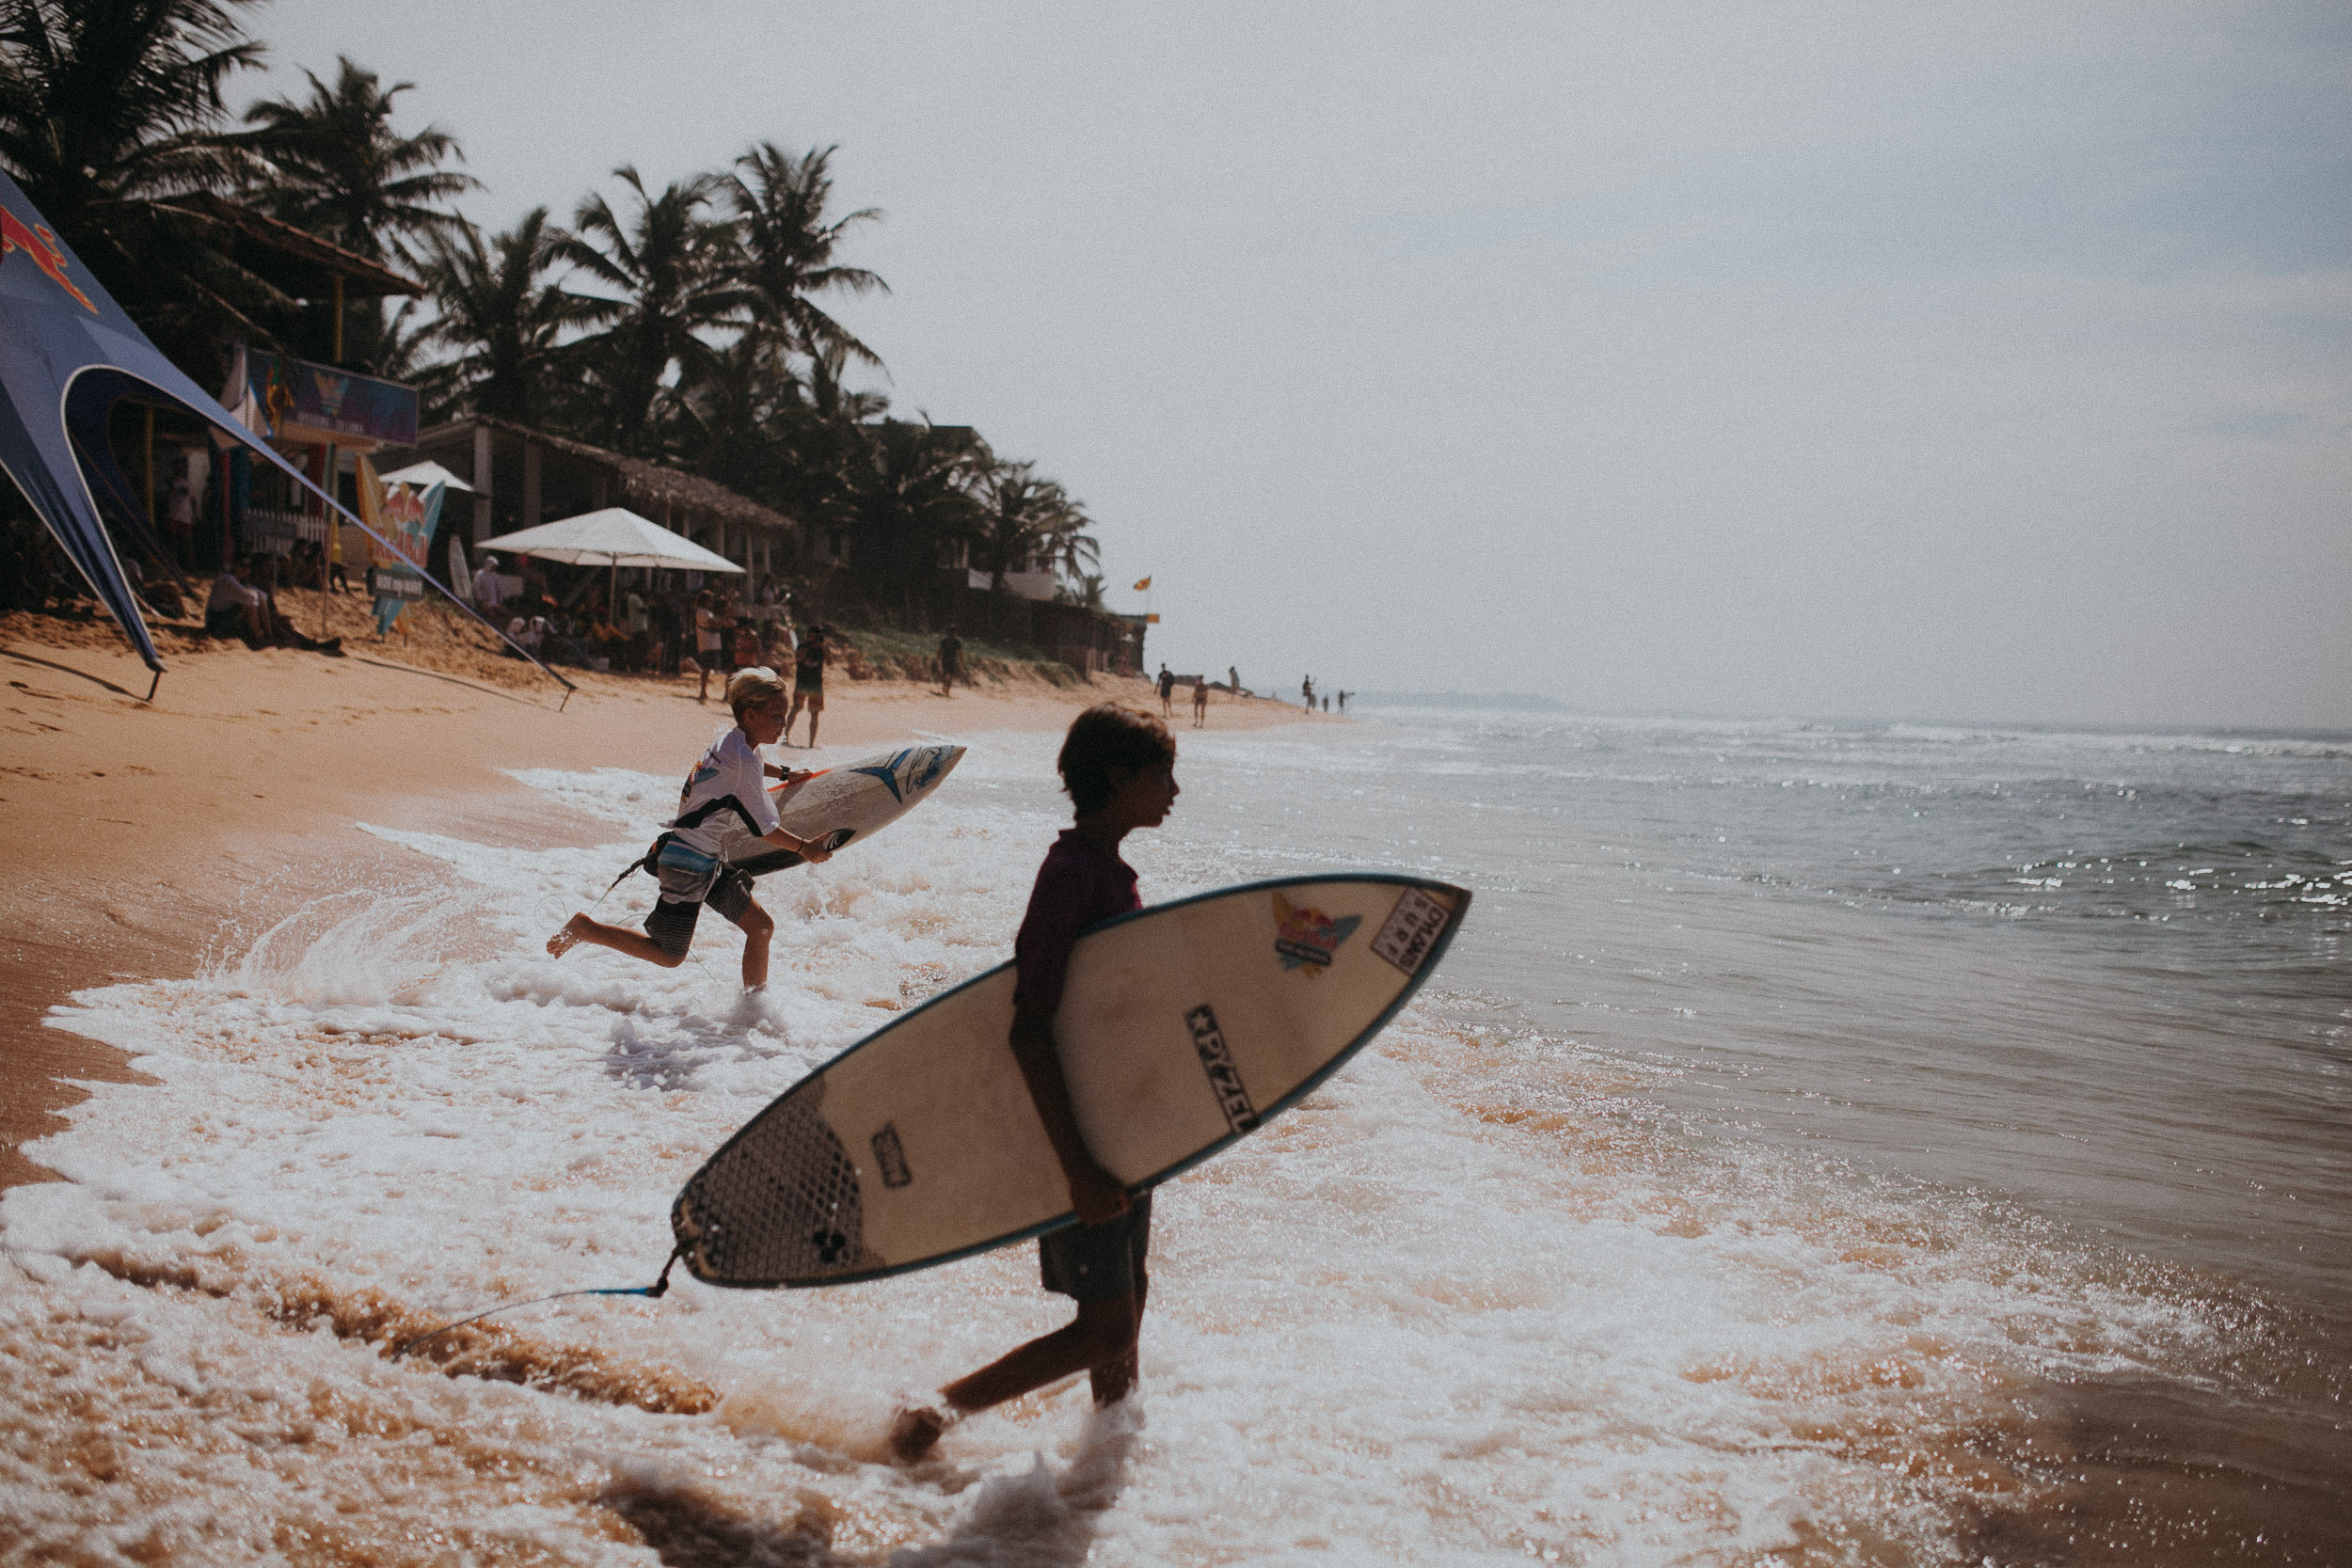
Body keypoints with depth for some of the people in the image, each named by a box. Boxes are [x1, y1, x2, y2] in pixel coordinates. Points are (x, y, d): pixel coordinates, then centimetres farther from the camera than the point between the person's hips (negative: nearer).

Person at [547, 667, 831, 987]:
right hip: (692, 863, -10)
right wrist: (804, 848, -5)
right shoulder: (743, 759, -21)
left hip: (710, 863, 10)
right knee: (668, 956, 2)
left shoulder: (727, 740, 7)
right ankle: (584, 928, 13)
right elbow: (763, 828, -16)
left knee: (761, 926, 6)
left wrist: (784, 774, 41)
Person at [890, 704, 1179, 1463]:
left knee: (1128, 1298, 18)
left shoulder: (1108, 870, 9)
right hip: (1078, 1127, -9)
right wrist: (1078, 1167, -29)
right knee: (1104, 1328, -4)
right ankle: (930, 1415, 7)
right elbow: (1028, 1031, -26)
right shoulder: (1072, 873, -21)